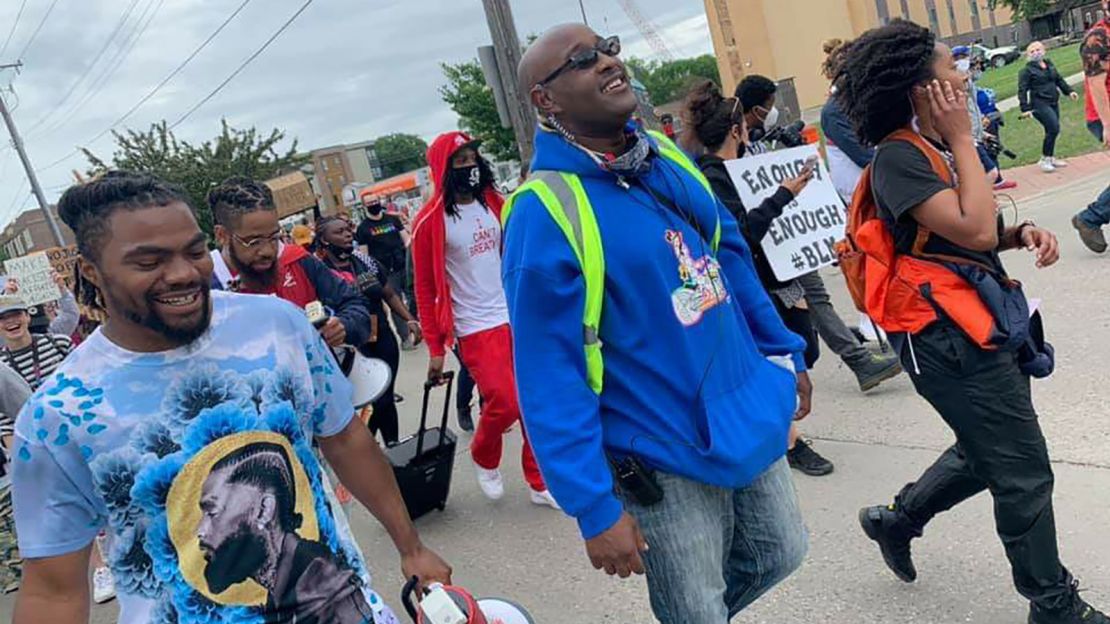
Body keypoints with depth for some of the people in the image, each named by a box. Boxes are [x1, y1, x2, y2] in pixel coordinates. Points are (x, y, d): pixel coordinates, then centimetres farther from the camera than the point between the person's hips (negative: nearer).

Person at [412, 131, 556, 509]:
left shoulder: (493, 202, 7)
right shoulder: (430, 221, -8)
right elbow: (425, 290, -6)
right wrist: (435, 349, -6)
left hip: (517, 317, 5)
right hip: (476, 329, -5)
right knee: (505, 403, -11)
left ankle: (541, 483, 21)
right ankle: (483, 458, 22)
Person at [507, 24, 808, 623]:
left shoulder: (666, 155, 2)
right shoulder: (545, 213, -22)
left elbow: (729, 256, 13)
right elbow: (549, 376, -22)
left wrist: (783, 350, 16)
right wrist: (593, 506, -21)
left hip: (750, 417, 7)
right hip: (664, 458, -7)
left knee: (780, 555, 24)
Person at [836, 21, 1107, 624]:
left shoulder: (932, 149, 12)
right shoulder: (898, 158, -18)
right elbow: (974, 231, -27)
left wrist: (1023, 232, -2)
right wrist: (963, 137, -18)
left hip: (979, 325, 10)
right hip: (950, 338, -10)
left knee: (986, 453, 23)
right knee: (1024, 474, 2)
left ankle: (897, 519, 39)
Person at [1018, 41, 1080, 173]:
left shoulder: (1049, 64, 14)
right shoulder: (1027, 70, -6)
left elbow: (1059, 79, 24)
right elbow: (1022, 91, -10)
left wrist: (1069, 91, 13)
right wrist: (1025, 109, -17)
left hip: (1053, 103, 7)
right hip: (1040, 104, -7)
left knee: (1052, 131, 9)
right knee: (1053, 129, -18)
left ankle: (1050, 158, 22)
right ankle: (1045, 159, -6)